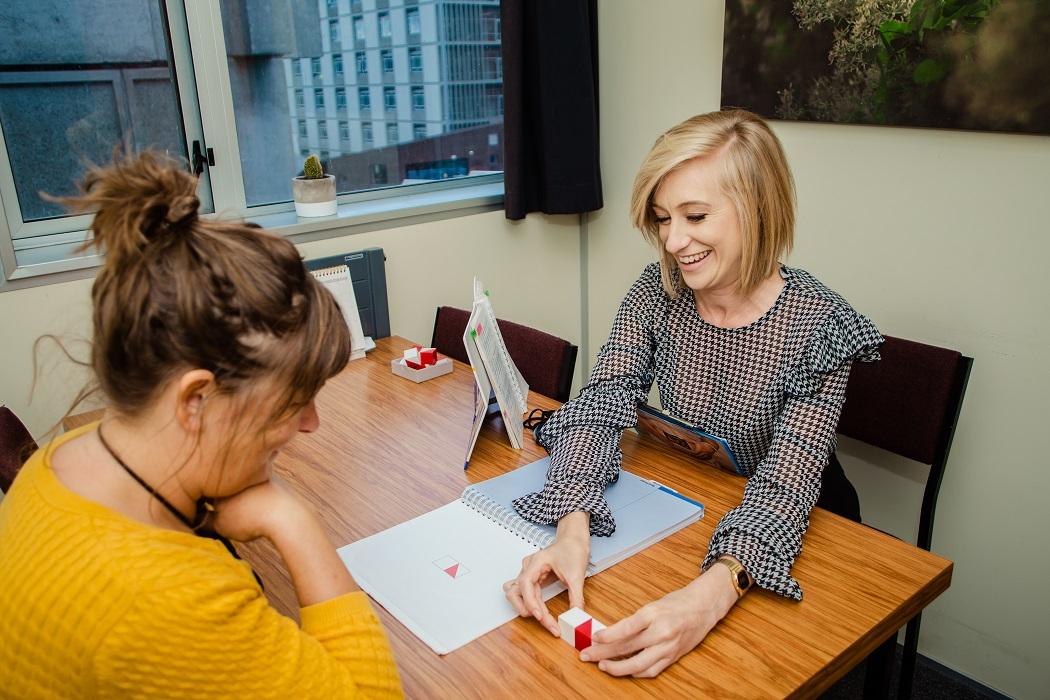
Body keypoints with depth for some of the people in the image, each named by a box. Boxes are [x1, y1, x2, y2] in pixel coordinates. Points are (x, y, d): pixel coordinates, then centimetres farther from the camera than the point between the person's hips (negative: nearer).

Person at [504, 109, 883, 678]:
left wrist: (712, 594, -47)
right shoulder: (656, 294, -10)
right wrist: (572, 527, -38)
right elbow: (600, 407, -18)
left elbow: (785, 486, -28)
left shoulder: (817, 326, -21)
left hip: (799, 535, -2)